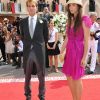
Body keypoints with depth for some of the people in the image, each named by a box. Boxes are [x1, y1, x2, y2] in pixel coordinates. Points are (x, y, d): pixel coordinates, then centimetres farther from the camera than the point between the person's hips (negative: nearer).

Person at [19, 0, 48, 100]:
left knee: (41, 75, 8)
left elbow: (46, 37, 8)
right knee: (27, 76, 13)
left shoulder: (43, 21, -1)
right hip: (27, 52, 2)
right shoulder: (22, 22, 5)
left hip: (39, 52, -2)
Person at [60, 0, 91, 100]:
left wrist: (84, 57, -15)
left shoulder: (84, 20, -10)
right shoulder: (70, 21, 9)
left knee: (76, 78, 4)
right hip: (69, 52, 7)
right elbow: (67, 39, 12)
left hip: (78, 52, -7)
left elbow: (86, 40, -12)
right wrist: (61, 52, 11)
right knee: (69, 77, 13)